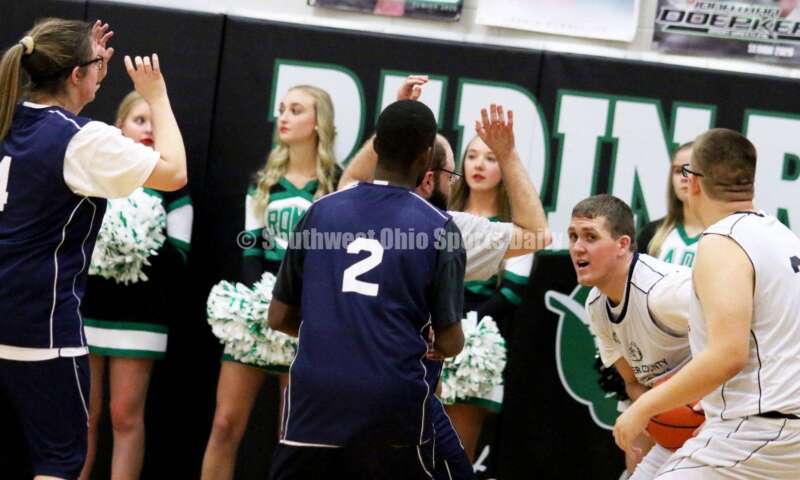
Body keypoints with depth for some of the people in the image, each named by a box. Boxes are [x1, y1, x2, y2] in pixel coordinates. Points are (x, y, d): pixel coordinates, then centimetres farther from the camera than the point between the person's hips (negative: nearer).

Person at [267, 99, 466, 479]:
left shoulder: (321, 212, 6)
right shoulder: (438, 229, -2)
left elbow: (279, 318, 11)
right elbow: (450, 344, 0)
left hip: (314, 397, 2)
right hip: (393, 405, -2)